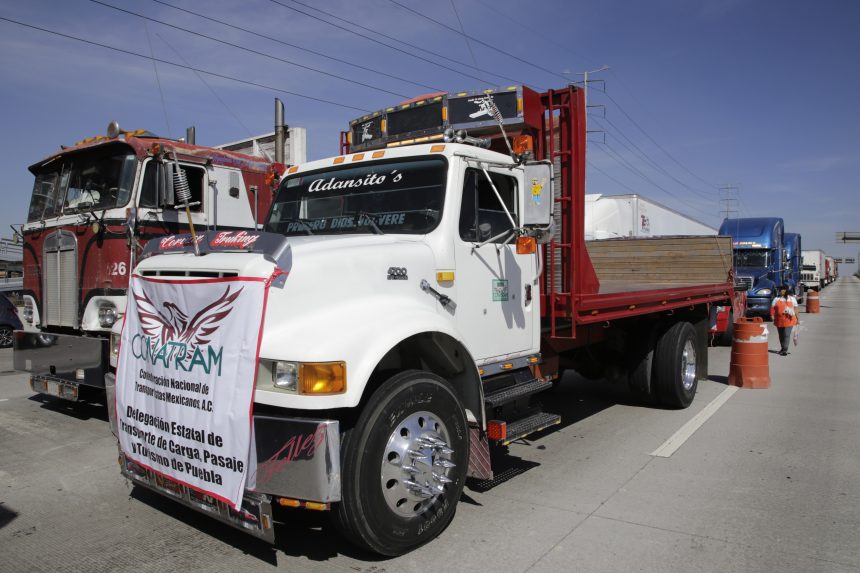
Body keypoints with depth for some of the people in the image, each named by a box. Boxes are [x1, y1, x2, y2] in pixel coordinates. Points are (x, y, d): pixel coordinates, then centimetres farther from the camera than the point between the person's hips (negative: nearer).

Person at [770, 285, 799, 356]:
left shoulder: (792, 299, 6)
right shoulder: (776, 299, 8)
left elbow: (795, 309, 8)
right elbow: (772, 308, 4)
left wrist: (796, 318, 7)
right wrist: (772, 316, -9)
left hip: (789, 320, -3)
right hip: (779, 320, 3)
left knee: (786, 335, -10)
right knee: (781, 335, 12)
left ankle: (785, 350, -9)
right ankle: (782, 348, 27)